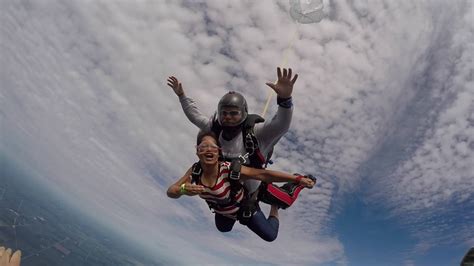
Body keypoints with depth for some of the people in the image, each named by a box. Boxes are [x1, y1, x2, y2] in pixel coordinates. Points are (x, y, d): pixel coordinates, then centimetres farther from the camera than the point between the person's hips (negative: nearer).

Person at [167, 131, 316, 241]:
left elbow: (263, 174, -43)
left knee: (270, 236, 11)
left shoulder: (229, 169, -42)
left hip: (245, 208, -4)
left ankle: (274, 206, 36)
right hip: (222, 212, 5)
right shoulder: (195, 171, -28)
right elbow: (170, 192, -22)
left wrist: (297, 179, -47)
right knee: (223, 229, 36)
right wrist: (184, 189, -46)